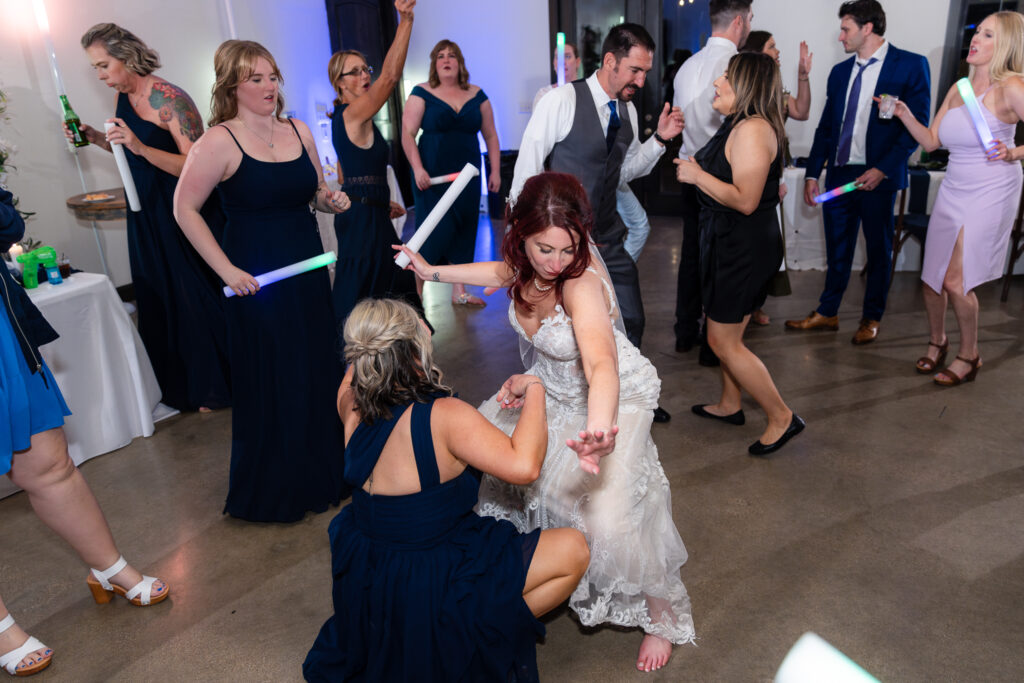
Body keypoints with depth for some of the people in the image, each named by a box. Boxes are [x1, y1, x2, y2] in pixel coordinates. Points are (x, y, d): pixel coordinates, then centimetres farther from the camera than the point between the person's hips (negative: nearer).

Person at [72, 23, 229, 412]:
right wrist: (95, 138, 6)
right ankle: (186, 385, 29)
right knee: (161, 299, 14)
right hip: (147, 217, 8)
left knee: (194, 296, 0)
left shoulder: (170, 99, -16)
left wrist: (142, 147, -29)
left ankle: (215, 386, 17)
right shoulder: (122, 98, 8)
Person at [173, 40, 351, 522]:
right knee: (271, 382, 4)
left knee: (320, 370, 12)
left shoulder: (299, 131, 6)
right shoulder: (219, 142, -11)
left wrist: (332, 201, -5)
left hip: (309, 269, 6)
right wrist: (228, 271, -14)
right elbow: (185, 209, -9)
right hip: (257, 279, -5)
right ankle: (276, 488, 25)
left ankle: (324, 472, 33)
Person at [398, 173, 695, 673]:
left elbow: (601, 364, -53)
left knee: (610, 519, -21)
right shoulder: (527, 261, -16)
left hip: (612, 401, -7)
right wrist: (434, 271, 18)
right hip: (548, 390, 7)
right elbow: (507, 271, 11)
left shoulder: (582, 282, -36)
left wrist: (598, 431, -73)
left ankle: (662, 617, 10)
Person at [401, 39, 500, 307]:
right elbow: (408, 133, -7)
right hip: (433, 176, -4)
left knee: (464, 231, 7)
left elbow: (490, 136, 12)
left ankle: (459, 292, 17)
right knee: (434, 232, -6)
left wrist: (495, 171, 5)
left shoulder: (477, 95, 9)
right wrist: (417, 169, -19)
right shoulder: (422, 93, 0)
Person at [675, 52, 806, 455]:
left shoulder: (752, 130, -21)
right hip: (733, 242, 10)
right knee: (727, 333, 20)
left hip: (743, 246, -10)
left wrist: (697, 175, -20)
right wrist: (694, 169, 9)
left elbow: (745, 200, -27)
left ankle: (782, 418, 10)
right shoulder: (739, 125, 12)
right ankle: (730, 405, 36)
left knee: (723, 341, -2)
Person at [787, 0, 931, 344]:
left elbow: (918, 125, -7)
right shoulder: (840, 71, 11)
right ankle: (827, 313, 24)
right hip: (839, 173, 4)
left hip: (878, 176, -4)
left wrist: (883, 169, -16)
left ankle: (871, 319, 23)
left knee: (879, 250, 9)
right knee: (837, 250, 11)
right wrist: (812, 173, 5)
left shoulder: (911, 65, -4)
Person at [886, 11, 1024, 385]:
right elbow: (931, 141, 10)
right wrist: (904, 115, -1)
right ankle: (936, 341, 31)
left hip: (989, 195, -6)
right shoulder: (958, 89, 10)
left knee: (956, 281, -8)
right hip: (952, 191, 6)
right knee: (931, 277, 7)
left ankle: (969, 355, 14)